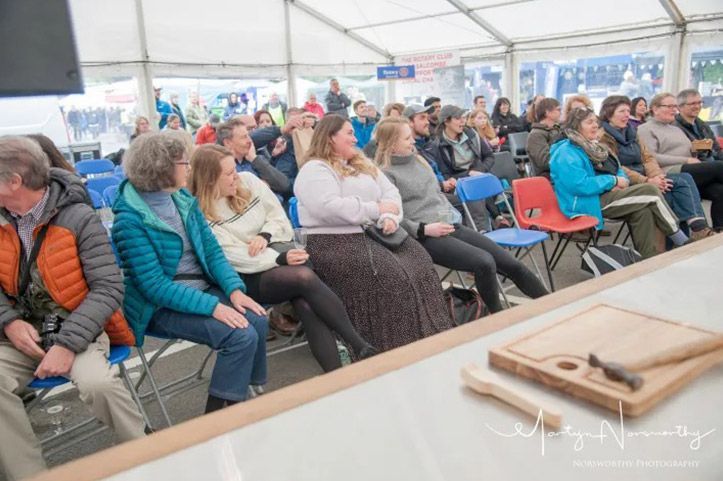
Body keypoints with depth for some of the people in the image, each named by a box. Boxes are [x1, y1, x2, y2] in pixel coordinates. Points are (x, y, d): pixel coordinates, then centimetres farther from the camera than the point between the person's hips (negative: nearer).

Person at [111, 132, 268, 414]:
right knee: (241, 336, -24)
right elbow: (155, 286, -20)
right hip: (162, 306, -6)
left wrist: (234, 289, -10)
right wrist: (212, 306, -27)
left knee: (257, 321, -18)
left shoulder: (184, 199, 4)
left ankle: (249, 397, 0)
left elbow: (211, 249, 6)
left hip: (202, 288, 6)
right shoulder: (131, 219, -16)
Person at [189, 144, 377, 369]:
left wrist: (264, 235, -9)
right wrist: (281, 259, -22)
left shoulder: (248, 181, 6)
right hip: (248, 277, -4)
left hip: (277, 250, 5)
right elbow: (236, 258, -14)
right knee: (305, 278, -32)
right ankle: (360, 347, -24)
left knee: (306, 302, -27)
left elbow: (278, 215, 12)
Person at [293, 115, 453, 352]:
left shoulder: (363, 164, 22)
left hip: (374, 234, 8)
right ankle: (398, 347, -14)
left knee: (418, 259, -14)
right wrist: (377, 210, -13)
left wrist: (390, 216, -8)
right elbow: (330, 208, -21)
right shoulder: (314, 170, -4)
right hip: (336, 242, -7)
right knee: (390, 275, -26)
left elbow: (391, 192, 16)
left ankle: (430, 337, -10)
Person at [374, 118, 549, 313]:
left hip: (451, 226, 7)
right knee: (485, 262, -27)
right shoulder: (385, 174, -6)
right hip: (426, 236, -7)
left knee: (511, 263, -2)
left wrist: (454, 215, 12)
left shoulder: (418, 160, 16)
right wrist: (425, 229, -20)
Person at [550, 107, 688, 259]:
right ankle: (682, 241, -1)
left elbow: (618, 170, 23)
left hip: (605, 194, 9)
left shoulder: (593, 146, 18)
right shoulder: (567, 153, -12)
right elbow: (580, 185, -25)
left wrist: (622, 180, -3)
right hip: (591, 202, -9)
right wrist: (613, 181, -12)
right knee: (650, 191, -14)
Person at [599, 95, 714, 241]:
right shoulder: (603, 137, -7)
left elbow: (647, 157, 12)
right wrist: (647, 181, -21)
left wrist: (657, 176, -9)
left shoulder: (630, 132, 19)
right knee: (679, 183, -21)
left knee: (685, 178, -14)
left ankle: (699, 227, -25)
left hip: (643, 178, 8)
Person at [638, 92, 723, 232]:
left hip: (690, 171, 8)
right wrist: (686, 160, -11)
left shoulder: (676, 129, 31)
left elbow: (689, 152, 29)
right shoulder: (645, 129, 4)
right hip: (670, 174, -8)